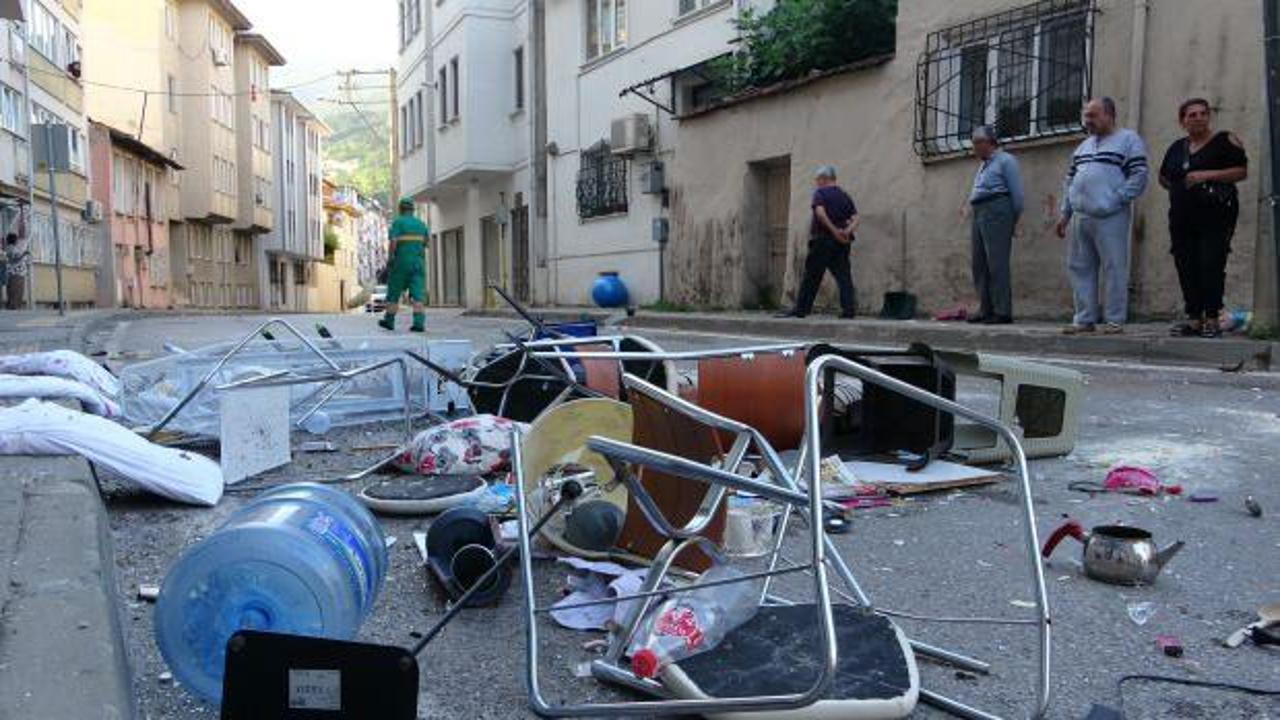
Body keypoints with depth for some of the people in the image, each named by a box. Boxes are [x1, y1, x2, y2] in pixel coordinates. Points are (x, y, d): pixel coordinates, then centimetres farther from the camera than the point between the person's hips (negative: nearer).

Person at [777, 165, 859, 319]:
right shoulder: (845, 196, 16)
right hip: (842, 243, 5)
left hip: (823, 239, -5)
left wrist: (834, 231, -18)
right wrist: (848, 230, -10)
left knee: (811, 277, -2)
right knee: (843, 276, 4)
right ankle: (849, 309, -2)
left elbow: (820, 212, -19)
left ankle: (800, 309, 2)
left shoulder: (820, 193, -2)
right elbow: (856, 218, 4)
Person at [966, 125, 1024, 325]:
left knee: (997, 263, -11)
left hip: (996, 212, -9)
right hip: (979, 214, 9)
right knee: (980, 265, 7)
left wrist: (1013, 221, -3)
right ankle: (986, 310, 12)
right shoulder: (984, 164, 23)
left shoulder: (1005, 161, -3)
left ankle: (1003, 312, -9)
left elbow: (1017, 194, -6)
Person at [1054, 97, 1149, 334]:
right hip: (1080, 217, 7)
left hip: (1110, 219, -7)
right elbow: (1071, 180, 23)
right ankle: (1085, 319, 14)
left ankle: (1115, 320, 1)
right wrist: (1065, 213, 17)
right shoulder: (1084, 146, 21)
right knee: (1080, 269, 7)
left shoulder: (1128, 140, 2)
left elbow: (1139, 176, -7)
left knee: (1114, 269, -4)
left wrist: (1116, 199, -13)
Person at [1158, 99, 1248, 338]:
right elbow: (1163, 176, 29)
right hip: (1182, 217, 5)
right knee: (1186, 267, 3)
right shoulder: (1177, 147, 16)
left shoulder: (1225, 141, 1)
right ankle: (1194, 318, 9)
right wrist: (1179, 189, 13)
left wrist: (1207, 175, -16)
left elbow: (1242, 171, -6)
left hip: (1215, 214, -5)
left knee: (1211, 265, -10)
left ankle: (1212, 319, -6)